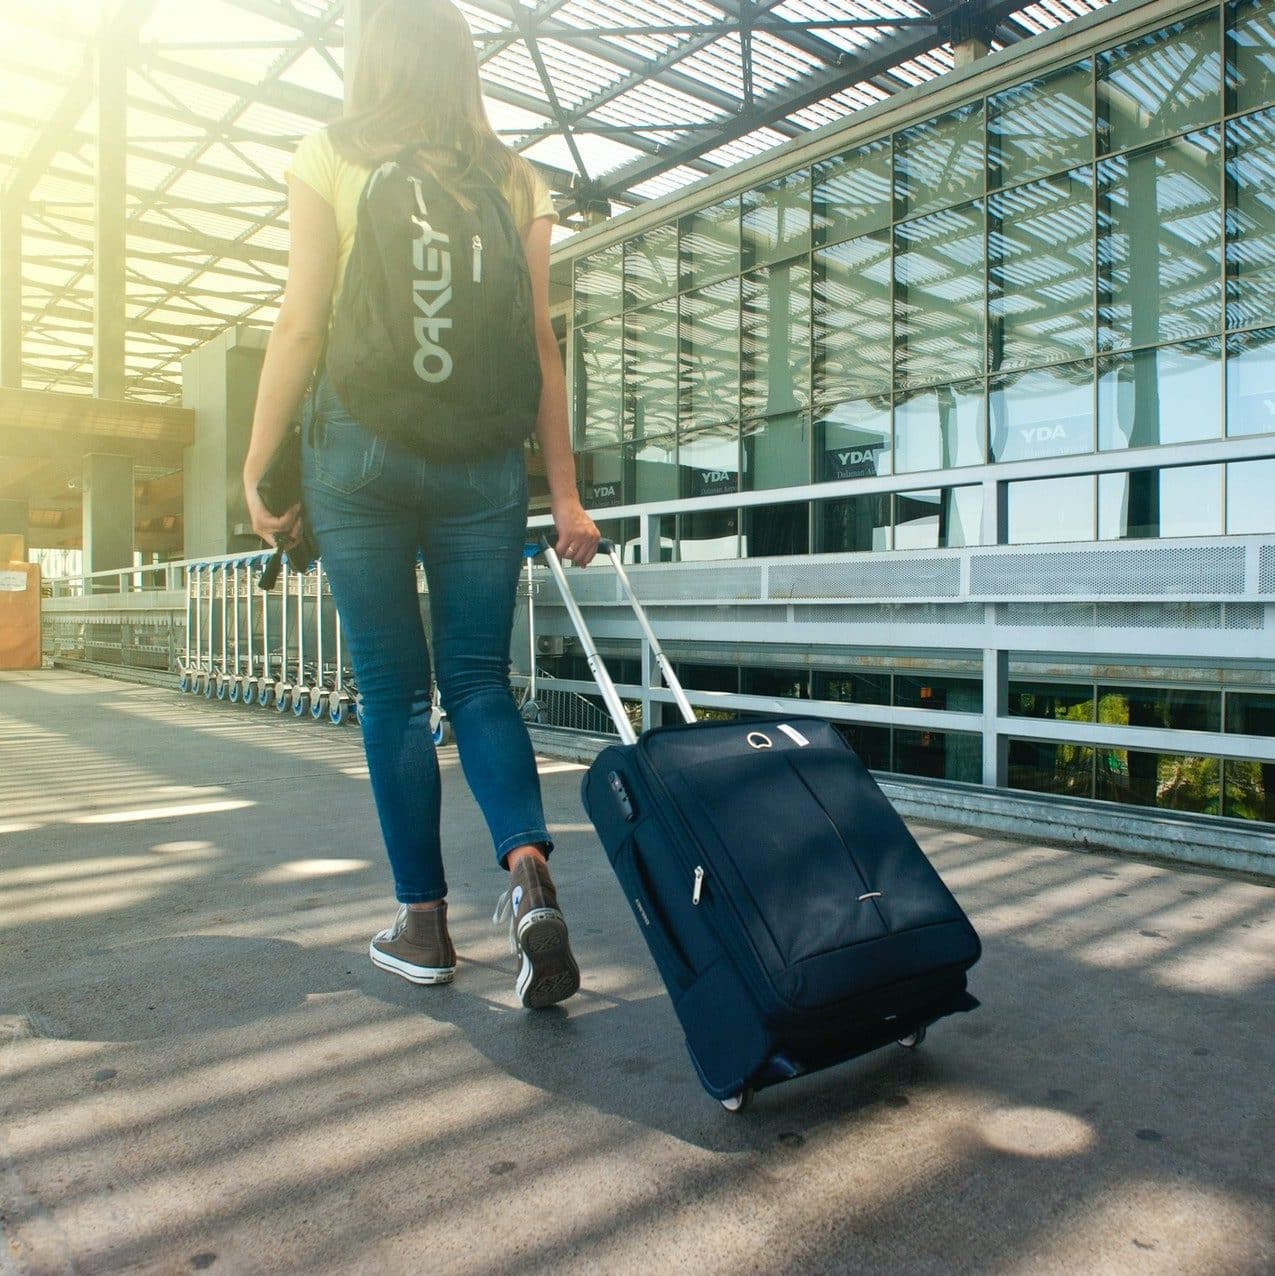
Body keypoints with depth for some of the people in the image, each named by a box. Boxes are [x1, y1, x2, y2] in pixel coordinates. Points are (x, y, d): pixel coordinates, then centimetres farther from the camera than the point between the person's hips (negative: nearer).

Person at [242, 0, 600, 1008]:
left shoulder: (330, 159, 6)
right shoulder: (516, 180, 11)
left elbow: (302, 327, -2)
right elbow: (540, 346, 4)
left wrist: (259, 465, 3)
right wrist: (565, 492, 3)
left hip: (359, 448, -1)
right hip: (483, 459, 2)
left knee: (392, 689, 5)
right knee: (479, 679, 8)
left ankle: (424, 923, 12)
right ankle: (528, 868, -13)